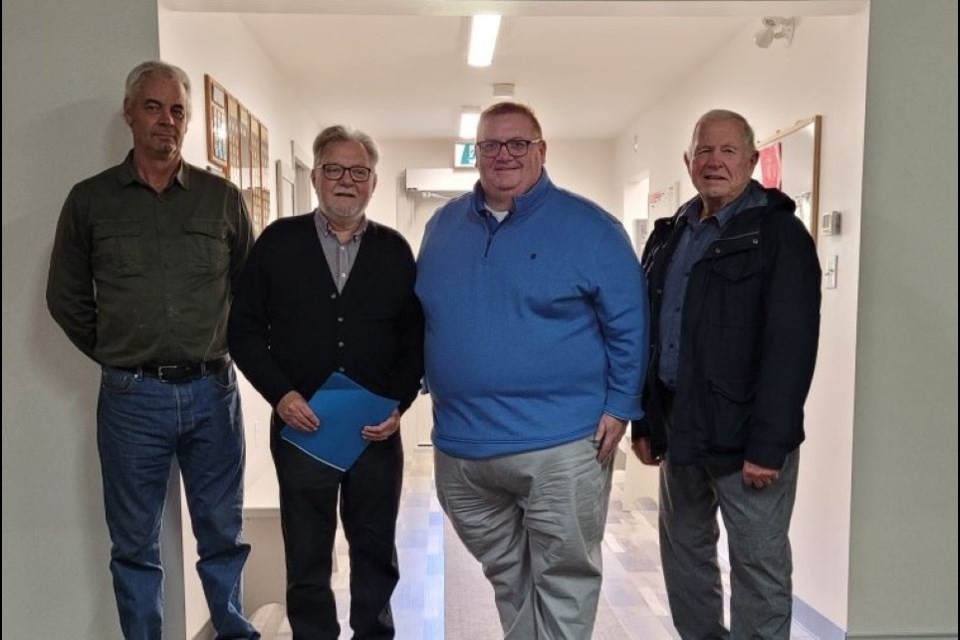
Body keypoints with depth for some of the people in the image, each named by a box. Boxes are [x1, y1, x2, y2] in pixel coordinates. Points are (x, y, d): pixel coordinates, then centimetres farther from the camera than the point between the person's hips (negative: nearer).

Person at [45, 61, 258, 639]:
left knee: (223, 532, 14)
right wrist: (115, 354, 6)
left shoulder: (222, 197, 3)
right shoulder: (90, 200, 3)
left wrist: (221, 351, 6)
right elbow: (66, 297, 10)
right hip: (131, 397, 0)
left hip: (213, 390, 1)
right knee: (135, 544, 11)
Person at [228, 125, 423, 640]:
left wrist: (398, 404, -8)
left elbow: (415, 338, 4)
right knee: (306, 557, 13)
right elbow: (244, 327, 0)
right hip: (301, 427, -1)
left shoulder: (395, 251, 4)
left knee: (376, 550, 16)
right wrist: (279, 393, -11)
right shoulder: (278, 241, 1)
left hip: (377, 431, 1)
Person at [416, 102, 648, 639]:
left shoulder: (588, 226, -4)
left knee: (564, 579, 9)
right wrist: (435, 391, 13)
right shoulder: (444, 226, 10)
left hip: (559, 443, -4)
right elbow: (423, 317, 18)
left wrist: (620, 406, -8)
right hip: (460, 444, 5)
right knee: (505, 576, 21)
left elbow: (628, 323, -4)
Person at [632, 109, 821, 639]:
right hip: (678, 429, 7)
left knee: (758, 566, 5)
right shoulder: (669, 235, 12)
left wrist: (769, 444, -20)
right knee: (683, 551, 18)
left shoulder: (779, 233, -8)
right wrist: (644, 421, 10)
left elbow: (790, 346, -16)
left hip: (745, 436, -7)